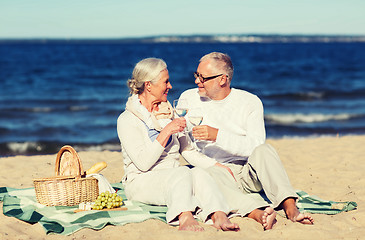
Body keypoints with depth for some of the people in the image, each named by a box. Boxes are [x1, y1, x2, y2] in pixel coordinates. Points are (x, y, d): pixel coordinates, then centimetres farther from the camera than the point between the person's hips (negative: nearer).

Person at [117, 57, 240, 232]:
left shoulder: (169, 113, 16)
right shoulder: (127, 120, -5)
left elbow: (188, 150, 19)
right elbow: (143, 163, -16)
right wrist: (166, 131, -17)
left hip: (173, 181, 5)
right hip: (141, 181, -5)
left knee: (198, 173, -28)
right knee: (183, 172, -34)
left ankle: (219, 216, -52)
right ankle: (185, 218, -60)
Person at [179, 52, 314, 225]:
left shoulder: (250, 102, 3)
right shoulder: (189, 98, 8)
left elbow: (256, 145, -11)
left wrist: (218, 135, -23)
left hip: (248, 173, 0)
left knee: (264, 150, -31)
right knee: (210, 174, -37)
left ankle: (290, 208, -46)